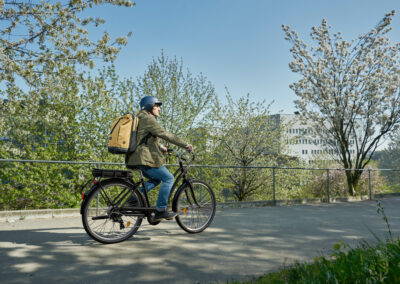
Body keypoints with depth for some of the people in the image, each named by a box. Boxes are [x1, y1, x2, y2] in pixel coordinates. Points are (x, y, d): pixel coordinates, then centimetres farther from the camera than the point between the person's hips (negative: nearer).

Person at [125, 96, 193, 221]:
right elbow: (166, 135, -15)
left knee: (156, 179, 23)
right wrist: (186, 145, -11)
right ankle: (160, 211, -2)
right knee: (168, 178, -4)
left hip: (136, 158, 11)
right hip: (145, 158, -11)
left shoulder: (140, 119, 21)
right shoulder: (148, 119, -11)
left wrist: (160, 147, 31)